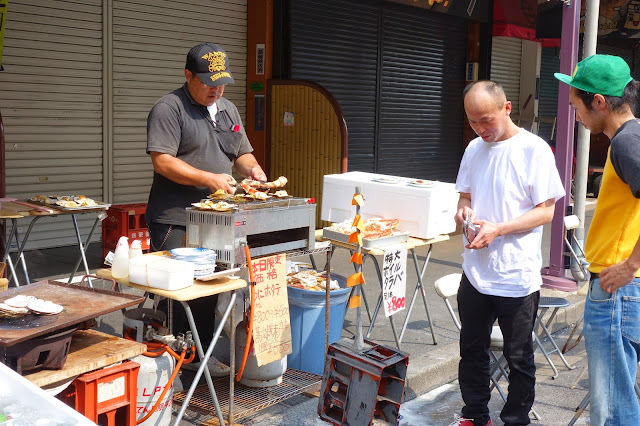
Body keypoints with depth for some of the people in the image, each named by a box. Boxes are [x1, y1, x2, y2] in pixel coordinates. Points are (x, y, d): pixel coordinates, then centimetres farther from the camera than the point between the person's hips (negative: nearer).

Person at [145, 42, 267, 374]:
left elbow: (242, 153, 23)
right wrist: (209, 179, -21)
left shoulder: (228, 110, 17)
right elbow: (162, 161, -17)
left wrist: (252, 168, 0)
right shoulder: (169, 108, -8)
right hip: (175, 222, -7)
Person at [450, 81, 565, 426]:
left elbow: (546, 211, -12)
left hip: (517, 277, -6)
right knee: (472, 351, 17)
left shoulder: (534, 150, -11)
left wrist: (498, 229, -22)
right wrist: (463, 212, -6)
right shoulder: (474, 149, 8)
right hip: (475, 272, 6)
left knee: (519, 359, 8)